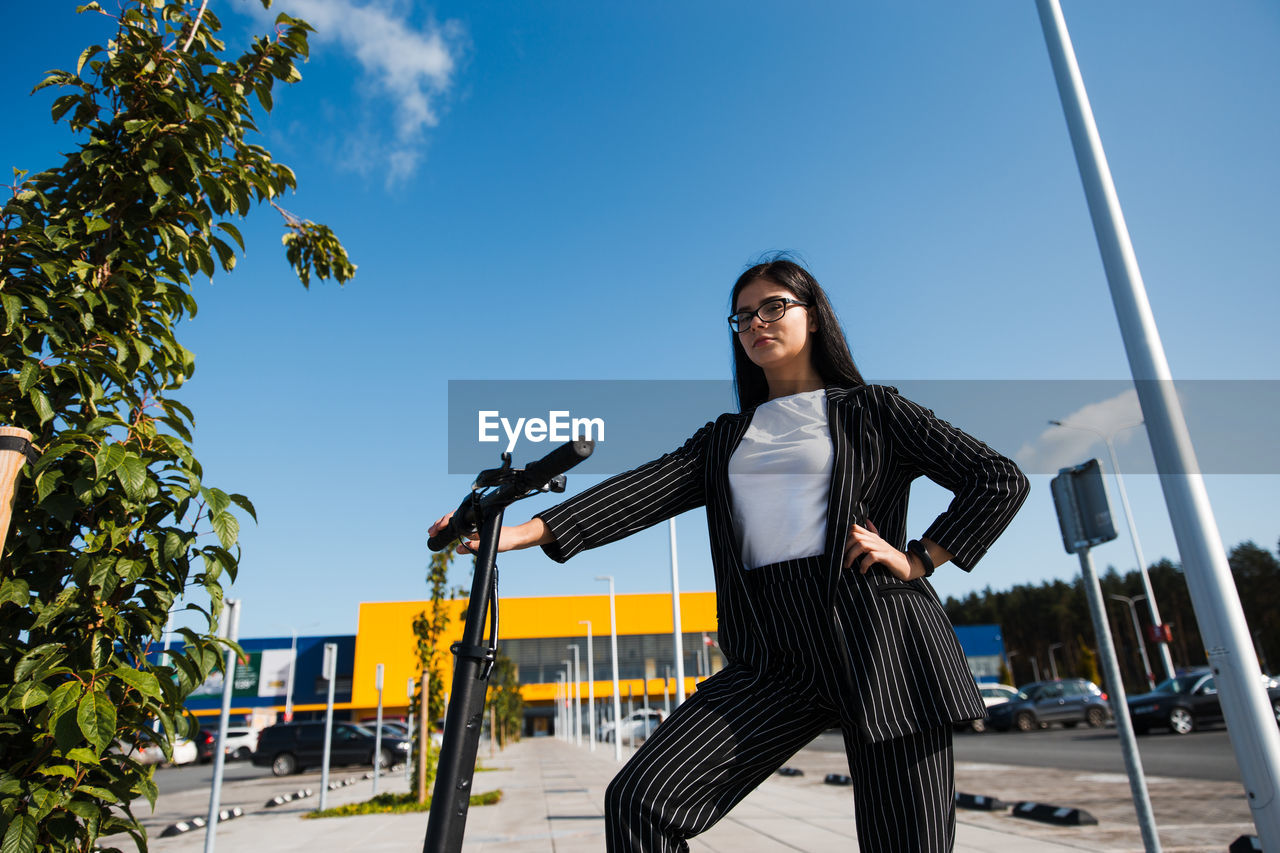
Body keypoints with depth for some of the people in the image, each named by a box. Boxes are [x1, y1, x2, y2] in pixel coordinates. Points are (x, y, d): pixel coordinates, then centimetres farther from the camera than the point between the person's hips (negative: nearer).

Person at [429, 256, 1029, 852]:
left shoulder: (871, 411, 9)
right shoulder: (724, 439, 19)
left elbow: (1001, 480, 7)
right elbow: (644, 492, 3)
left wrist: (918, 559, -3)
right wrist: (526, 531, -11)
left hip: (878, 637, -2)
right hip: (775, 655, 3)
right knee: (639, 799, -13)